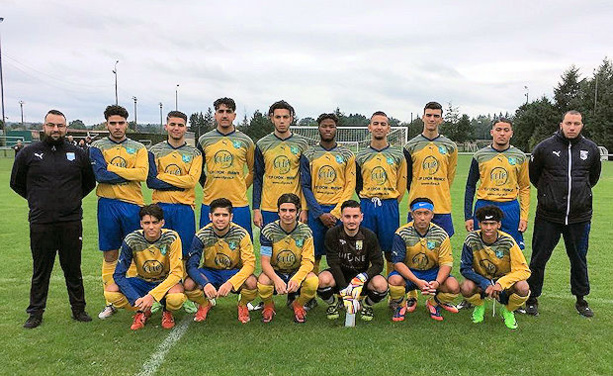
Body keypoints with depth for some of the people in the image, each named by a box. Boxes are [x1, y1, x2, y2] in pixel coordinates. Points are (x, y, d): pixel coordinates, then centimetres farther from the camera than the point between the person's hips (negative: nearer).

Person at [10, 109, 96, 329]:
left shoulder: (77, 154, 7)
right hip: (40, 224, 0)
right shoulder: (29, 153, 4)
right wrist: (38, 200, 10)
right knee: (40, 271, 9)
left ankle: (78, 309, 22)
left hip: (71, 222, 1)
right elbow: (16, 183, 15)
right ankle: (35, 312, 23)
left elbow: (89, 182, 20)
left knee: (73, 269, 10)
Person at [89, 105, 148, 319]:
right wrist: (128, 173, -8)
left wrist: (111, 168, -8)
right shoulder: (97, 147, 8)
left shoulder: (138, 148, 9)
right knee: (109, 255, 6)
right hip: (107, 204, 0)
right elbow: (100, 175, -9)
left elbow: (142, 174, -9)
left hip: (132, 204, 0)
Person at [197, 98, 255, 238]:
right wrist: (208, 188, 11)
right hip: (210, 204, 1)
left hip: (239, 204, -1)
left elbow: (254, 170, 14)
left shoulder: (245, 141, 5)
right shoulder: (204, 140, 7)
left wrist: (242, 188, 7)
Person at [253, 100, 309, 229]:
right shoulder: (262, 144, 5)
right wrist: (256, 209, 0)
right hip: (268, 208, 1)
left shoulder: (302, 144, 3)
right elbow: (257, 179, 6)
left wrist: (305, 209, -1)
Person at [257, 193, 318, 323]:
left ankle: (298, 305, 4)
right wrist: (276, 279, -36)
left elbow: (308, 262, -14)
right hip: (274, 272, 0)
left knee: (313, 282, -31)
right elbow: (265, 262, -15)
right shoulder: (269, 230, -13)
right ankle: (268, 306, 3)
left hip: (297, 272, 1)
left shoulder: (305, 231, -12)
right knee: (263, 282, -34)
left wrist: (297, 279, -35)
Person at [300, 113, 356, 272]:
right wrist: (320, 214, -8)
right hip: (315, 211, 0)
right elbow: (306, 186, 2)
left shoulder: (347, 155, 6)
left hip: (339, 210, 0)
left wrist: (335, 213, -8)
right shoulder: (308, 155, 6)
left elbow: (350, 185, 2)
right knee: (314, 254, 3)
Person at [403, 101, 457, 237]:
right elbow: (407, 177, 9)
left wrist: (440, 195, 10)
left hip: (442, 207, 1)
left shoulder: (450, 147, 7)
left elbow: (450, 177, 12)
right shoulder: (411, 146, 4)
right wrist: (416, 197, 9)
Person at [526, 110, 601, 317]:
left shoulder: (591, 149, 4)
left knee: (579, 259, 15)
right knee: (539, 258, 5)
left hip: (580, 216, 2)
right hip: (548, 216, -2)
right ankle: (532, 298, 19)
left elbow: (594, 176, 22)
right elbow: (532, 174, 10)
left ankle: (581, 299, 32)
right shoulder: (545, 147, -4)